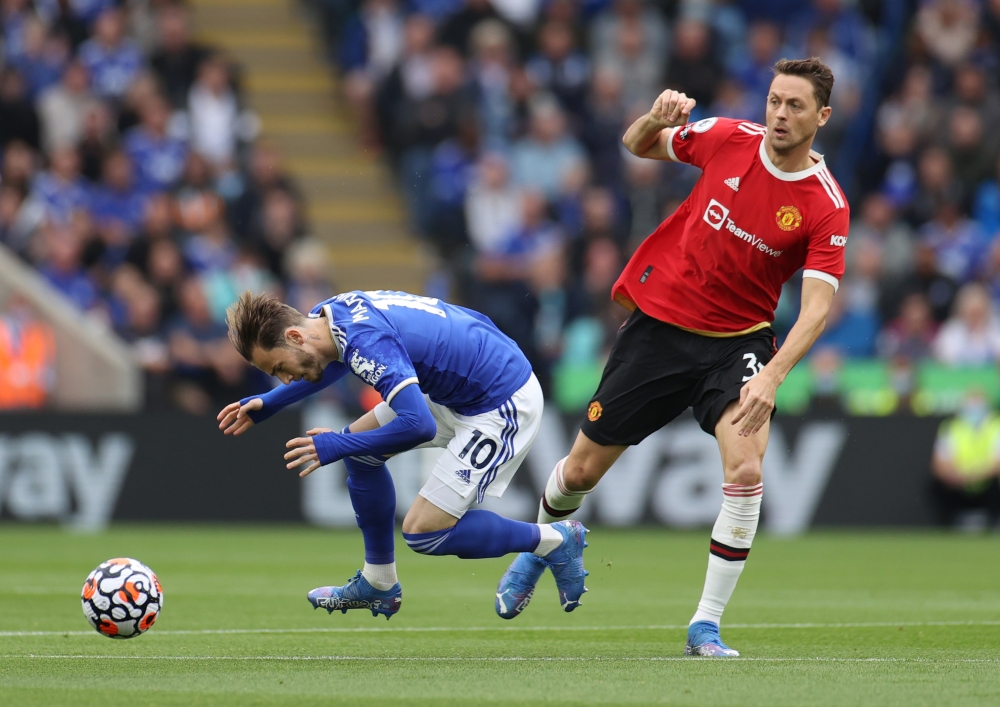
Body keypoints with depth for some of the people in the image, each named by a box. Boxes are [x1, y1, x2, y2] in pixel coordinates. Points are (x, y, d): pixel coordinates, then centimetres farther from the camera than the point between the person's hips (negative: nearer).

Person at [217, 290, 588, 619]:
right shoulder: (329, 314, -1)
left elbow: (420, 425, -36)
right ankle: (379, 585, 25)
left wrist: (337, 446, -25)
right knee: (360, 449, 14)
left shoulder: (366, 342, -31)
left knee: (423, 534, -9)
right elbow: (332, 361, 25)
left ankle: (555, 541, 6)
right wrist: (267, 404, 23)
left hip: (502, 406, -10)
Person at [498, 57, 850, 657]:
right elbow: (638, 145, 9)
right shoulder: (728, 139, -8)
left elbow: (817, 306, -22)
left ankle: (707, 625, -12)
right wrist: (656, 118, -15)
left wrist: (772, 377, -36)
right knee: (583, 470, 8)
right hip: (659, 322, 2)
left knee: (745, 470, -24)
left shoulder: (827, 207, -15)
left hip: (738, 340, -2)